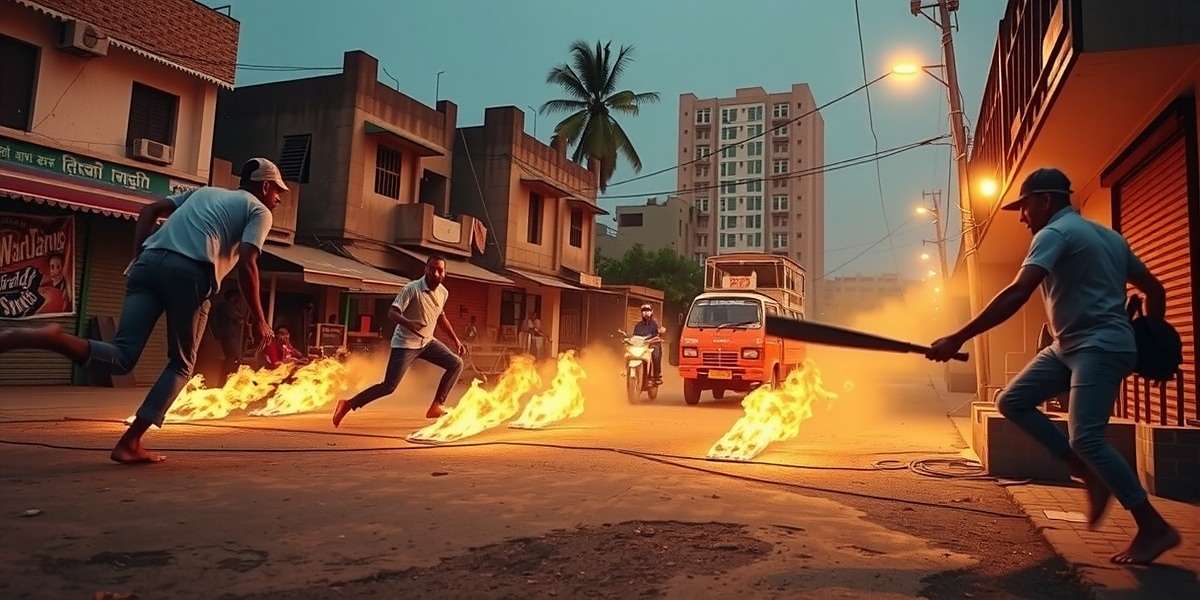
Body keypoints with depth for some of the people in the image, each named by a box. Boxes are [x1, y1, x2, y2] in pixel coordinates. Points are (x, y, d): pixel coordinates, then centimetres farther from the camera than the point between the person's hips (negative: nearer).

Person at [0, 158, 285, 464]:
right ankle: (130, 443, 4)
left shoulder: (204, 191, 35)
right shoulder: (260, 211, 14)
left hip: (150, 262, 5)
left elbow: (150, 211, 24)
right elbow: (246, 265, -1)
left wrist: (138, 259, 19)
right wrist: (259, 319, 3)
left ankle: (50, 337, -27)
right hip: (191, 272, -5)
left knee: (121, 358, 0)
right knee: (181, 364, 10)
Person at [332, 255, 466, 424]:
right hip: (405, 344, -7)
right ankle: (347, 405, 7)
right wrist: (408, 323, -46)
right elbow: (392, 312, -25)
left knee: (457, 364, -4)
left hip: (427, 342, 7)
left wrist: (456, 340, 17)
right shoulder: (412, 289, -20)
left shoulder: (443, 292, 0)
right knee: (388, 387, -9)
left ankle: (436, 406, 2)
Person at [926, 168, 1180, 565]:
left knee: (1085, 437, -15)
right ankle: (1091, 474, 7)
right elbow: (1154, 289, 23)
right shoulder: (1108, 236, 19)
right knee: (1013, 401, 3)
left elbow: (1017, 293, -26)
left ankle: (1155, 528, -1)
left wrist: (958, 339, -29)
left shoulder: (1055, 233, -11)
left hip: (1101, 348, -10)